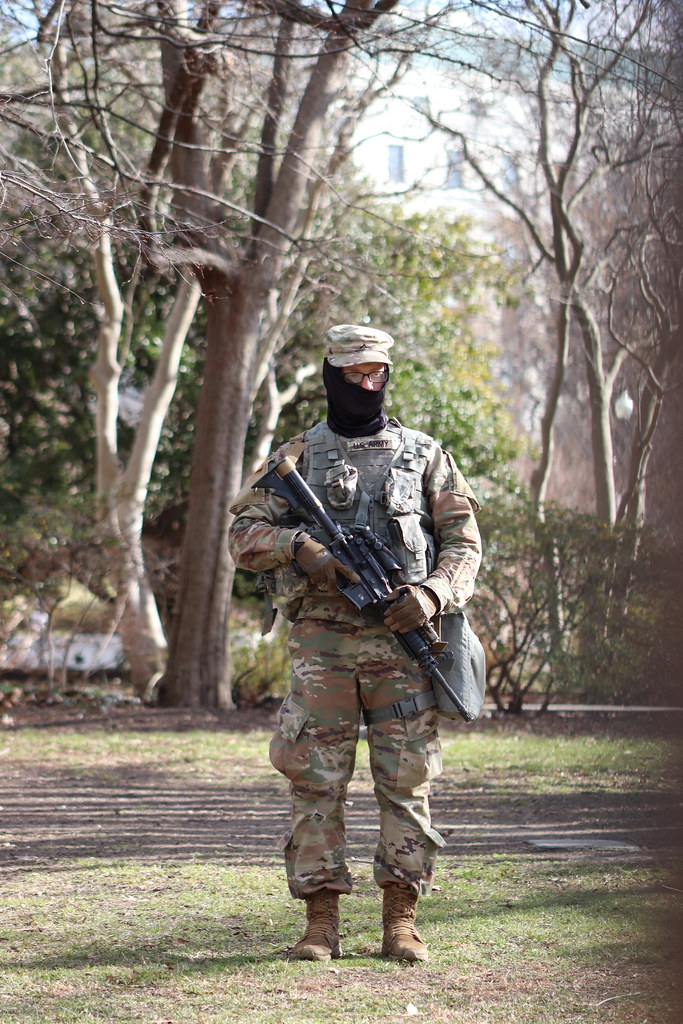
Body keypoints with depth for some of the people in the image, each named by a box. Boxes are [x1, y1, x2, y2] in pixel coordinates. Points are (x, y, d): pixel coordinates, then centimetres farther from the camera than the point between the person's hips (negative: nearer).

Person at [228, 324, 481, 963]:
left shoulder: (424, 456, 11)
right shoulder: (297, 457, 10)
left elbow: (464, 542, 8)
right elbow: (245, 534, 4)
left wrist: (434, 592, -11)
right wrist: (302, 547, -14)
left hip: (402, 640, 0)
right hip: (322, 641, 0)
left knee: (405, 782, 0)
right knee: (315, 781, -3)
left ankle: (401, 921, 6)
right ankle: (320, 922, 3)